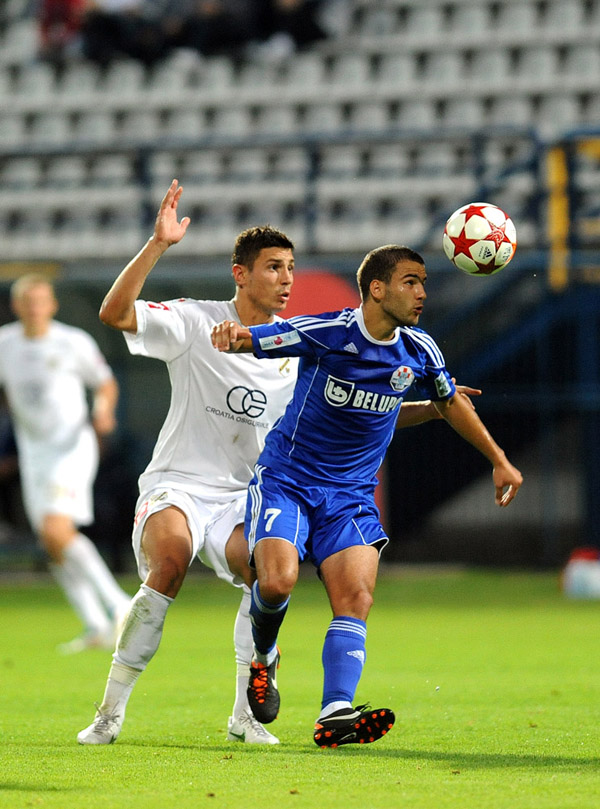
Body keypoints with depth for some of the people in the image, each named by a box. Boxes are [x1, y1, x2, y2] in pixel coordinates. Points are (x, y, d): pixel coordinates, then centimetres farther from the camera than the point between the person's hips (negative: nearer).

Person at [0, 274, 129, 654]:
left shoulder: (74, 343, -7)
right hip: (34, 449, 5)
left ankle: (117, 605, -15)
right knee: (53, 544, 3)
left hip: (72, 447, -5)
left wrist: (104, 409, -15)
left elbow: (106, 383, 6)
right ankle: (96, 627, 11)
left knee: (56, 530, -22)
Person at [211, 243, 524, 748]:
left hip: (351, 494, 4)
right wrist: (230, 336, -35)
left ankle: (336, 715, -26)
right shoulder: (325, 333, -14)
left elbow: (449, 403, 21)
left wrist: (499, 460, 23)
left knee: (356, 597, -16)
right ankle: (263, 656, 9)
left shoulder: (418, 352, 1)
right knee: (278, 579, -24)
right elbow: (245, 341, -10)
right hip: (286, 480, -4)